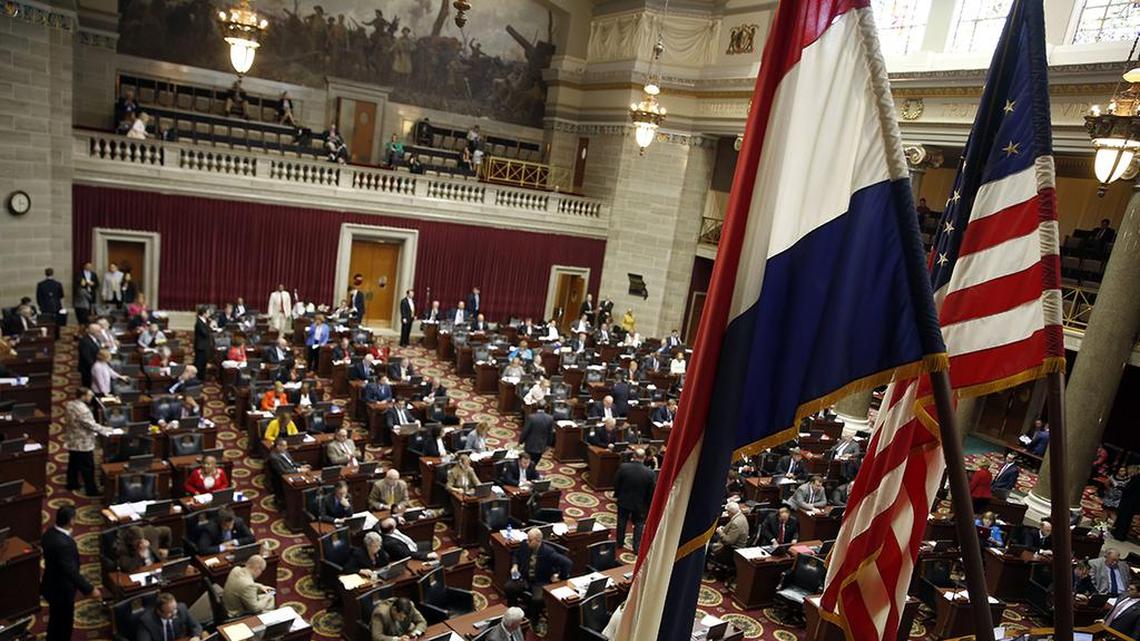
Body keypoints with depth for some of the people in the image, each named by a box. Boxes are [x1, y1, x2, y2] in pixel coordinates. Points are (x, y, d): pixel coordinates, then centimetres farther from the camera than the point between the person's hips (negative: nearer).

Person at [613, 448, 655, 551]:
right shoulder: (650, 473, -22)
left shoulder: (623, 467, -21)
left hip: (623, 500, 1)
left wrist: (616, 495, 9)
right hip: (640, 504, -1)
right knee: (639, 524, 18)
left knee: (622, 521, 21)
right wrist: (649, 504, 5)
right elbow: (652, 491, -12)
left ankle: (619, 542, 35)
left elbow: (616, 482, -9)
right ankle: (637, 547, 21)